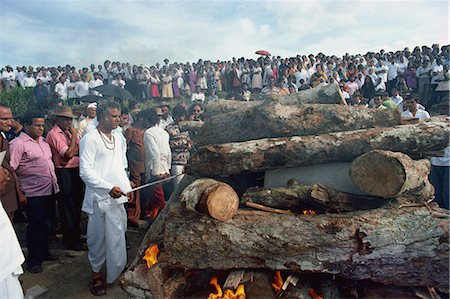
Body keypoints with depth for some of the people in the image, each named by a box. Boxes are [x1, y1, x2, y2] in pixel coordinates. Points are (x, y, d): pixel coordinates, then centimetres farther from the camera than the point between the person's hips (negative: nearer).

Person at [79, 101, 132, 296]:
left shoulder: (117, 138, 13)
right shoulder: (90, 138, -10)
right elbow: (85, 171, -16)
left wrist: (127, 187, 14)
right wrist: (109, 188, -22)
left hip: (117, 196, 6)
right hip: (99, 197, -6)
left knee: (117, 237, 12)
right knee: (98, 238, 6)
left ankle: (115, 274, 30)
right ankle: (96, 274, 25)